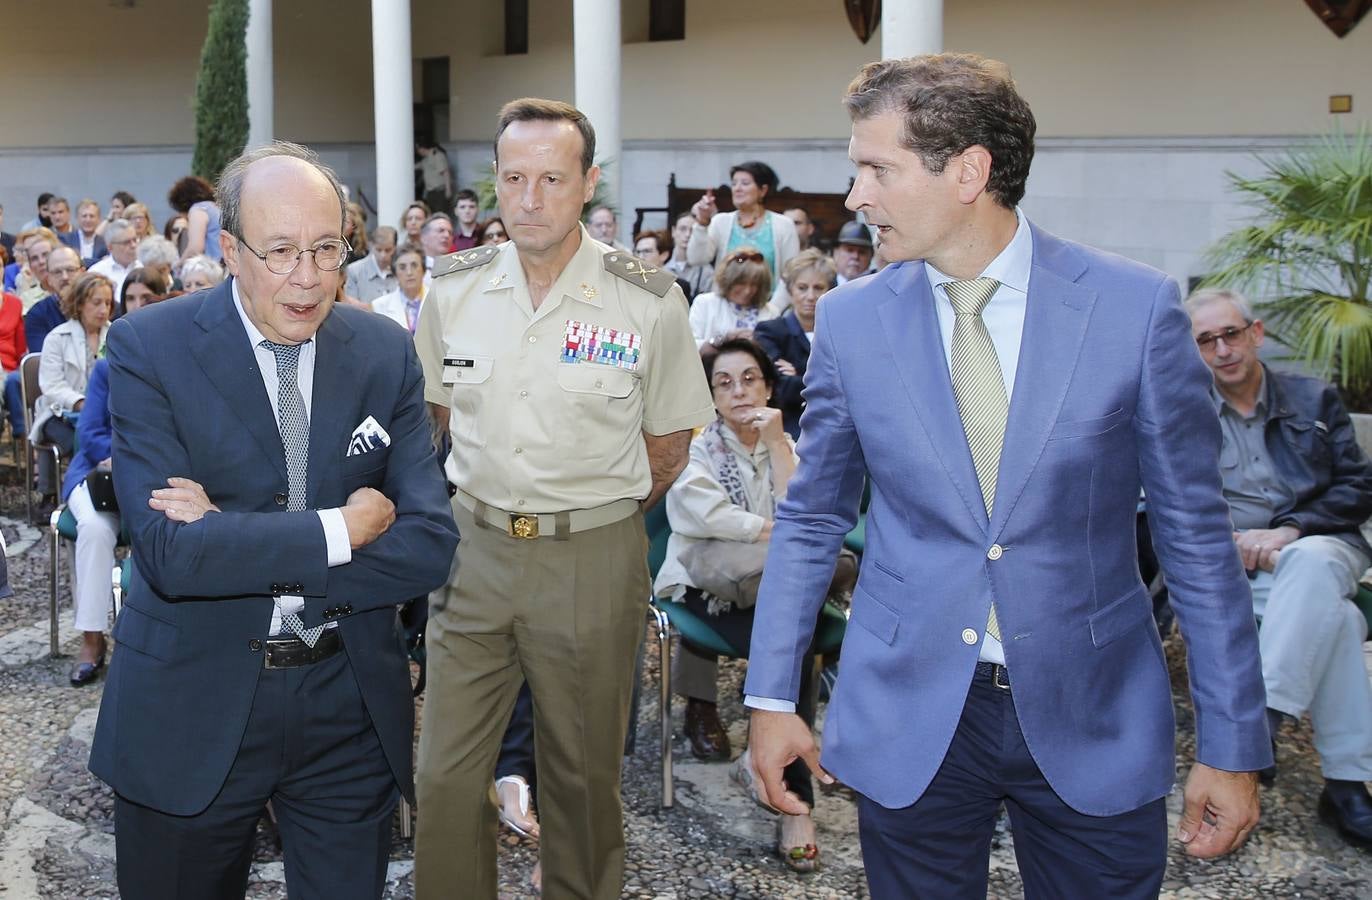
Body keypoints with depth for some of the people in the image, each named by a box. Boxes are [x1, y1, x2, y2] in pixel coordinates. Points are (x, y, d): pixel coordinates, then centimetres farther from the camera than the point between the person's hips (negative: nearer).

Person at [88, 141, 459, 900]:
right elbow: (167, 550, -22)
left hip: (352, 702, 2)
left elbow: (430, 543, -10)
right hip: (192, 708, -2)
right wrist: (342, 529, -19)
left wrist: (235, 543, -19)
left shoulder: (385, 353, -3)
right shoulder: (149, 346, -11)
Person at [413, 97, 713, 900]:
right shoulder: (453, 291, 0)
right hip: (473, 548, 3)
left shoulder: (650, 303, -10)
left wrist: (595, 515, 7)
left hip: (592, 561, -2)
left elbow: (667, 445, 0)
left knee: (583, 774, 13)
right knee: (447, 774, 7)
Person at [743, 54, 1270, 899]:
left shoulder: (1137, 306, -9)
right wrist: (772, 696, 2)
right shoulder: (849, 321, -3)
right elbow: (811, 520, 6)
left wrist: (1234, 744, -3)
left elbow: (1195, 531, -4)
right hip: (909, 720, 1)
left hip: (1096, 720, -1)